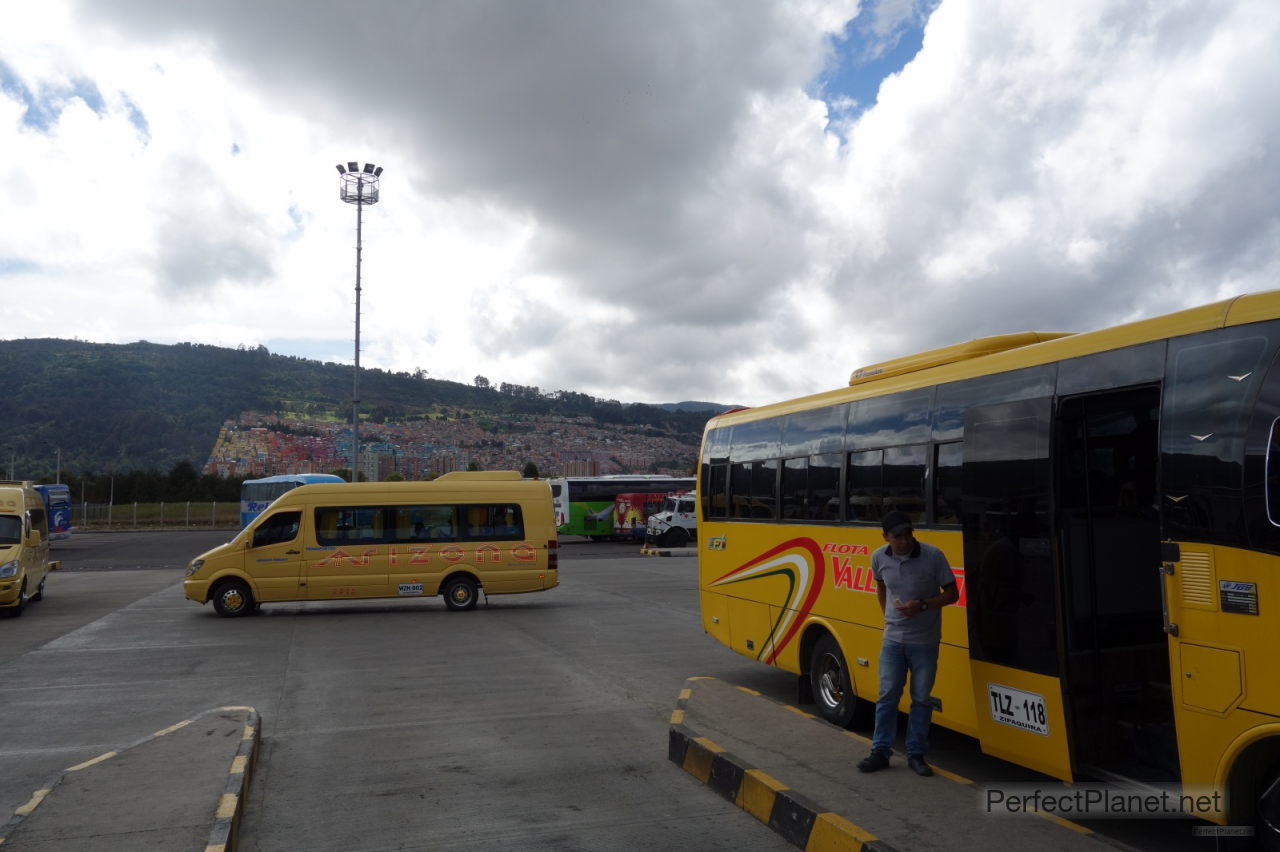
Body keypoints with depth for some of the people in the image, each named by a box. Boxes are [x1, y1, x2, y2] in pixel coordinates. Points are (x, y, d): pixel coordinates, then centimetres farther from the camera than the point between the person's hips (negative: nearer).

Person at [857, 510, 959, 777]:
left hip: (925, 641, -2)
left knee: (921, 698, 7)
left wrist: (922, 605, -21)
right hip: (892, 638, 2)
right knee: (887, 695, 5)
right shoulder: (879, 558, -5)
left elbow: (952, 594, -8)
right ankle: (881, 751, 15)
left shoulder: (933, 556, -15)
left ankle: (916, 754, 20)